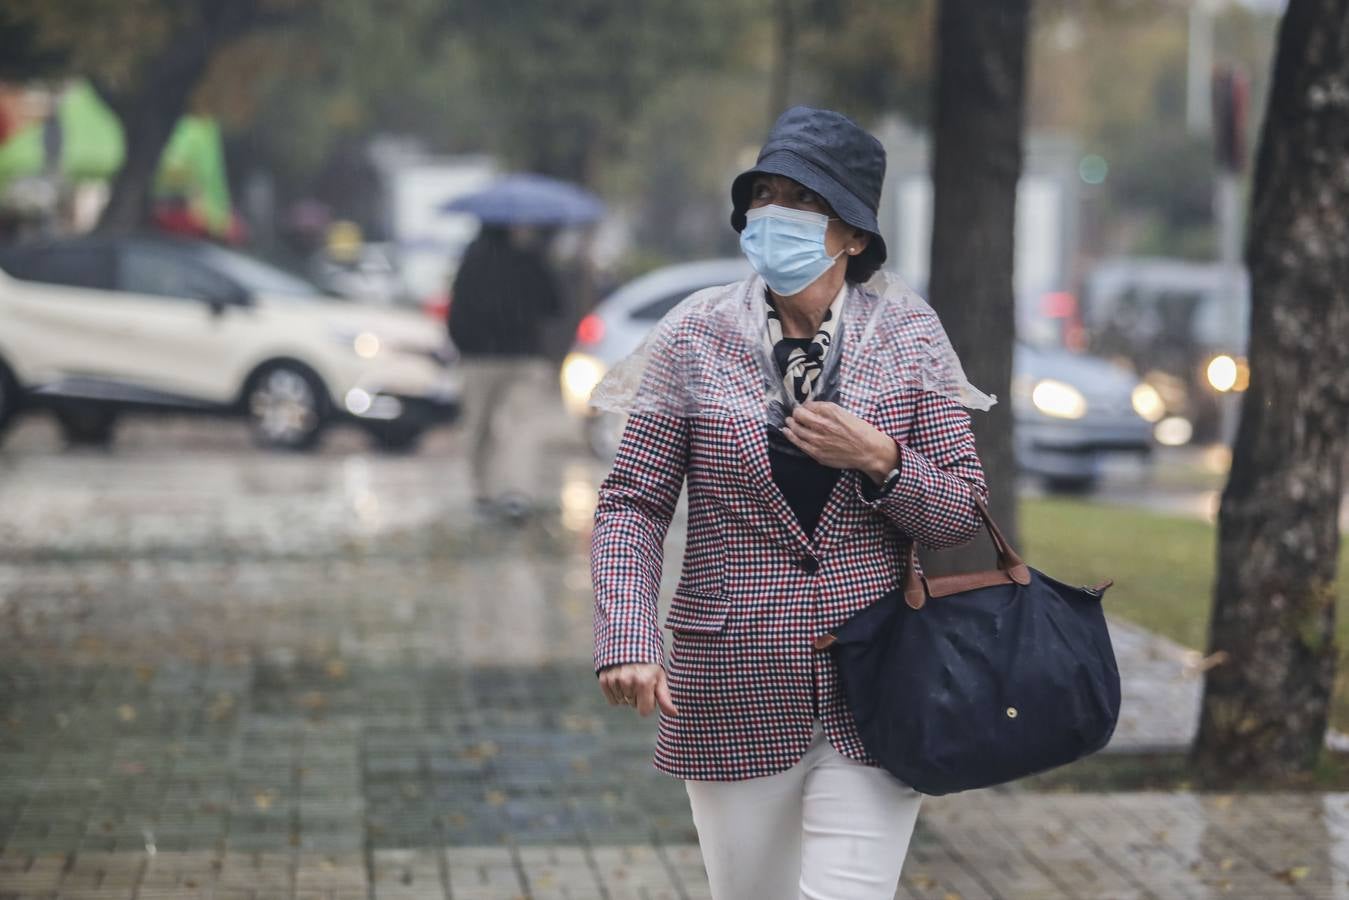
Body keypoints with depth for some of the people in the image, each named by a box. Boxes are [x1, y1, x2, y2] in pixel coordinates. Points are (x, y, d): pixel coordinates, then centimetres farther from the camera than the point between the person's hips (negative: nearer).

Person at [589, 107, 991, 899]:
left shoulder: (907, 335, 0)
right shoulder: (698, 336, -2)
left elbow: (961, 514, 1)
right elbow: (633, 505, -2)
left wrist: (879, 461, -18)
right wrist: (627, 643, -15)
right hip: (736, 697, 1)